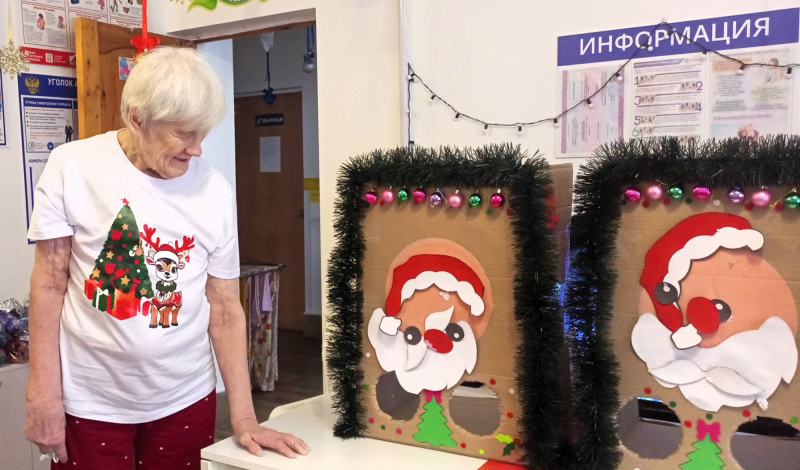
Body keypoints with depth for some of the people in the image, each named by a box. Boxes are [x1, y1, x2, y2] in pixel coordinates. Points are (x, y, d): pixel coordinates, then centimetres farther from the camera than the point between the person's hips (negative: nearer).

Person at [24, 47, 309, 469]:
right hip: (90, 403, -1)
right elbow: (50, 283, -3)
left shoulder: (216, 191, -6)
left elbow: (225, 307, -1)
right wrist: (43, 397, -5)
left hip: (185, 399, 2)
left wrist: (244, 418, -3)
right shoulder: (71, 167, -9)